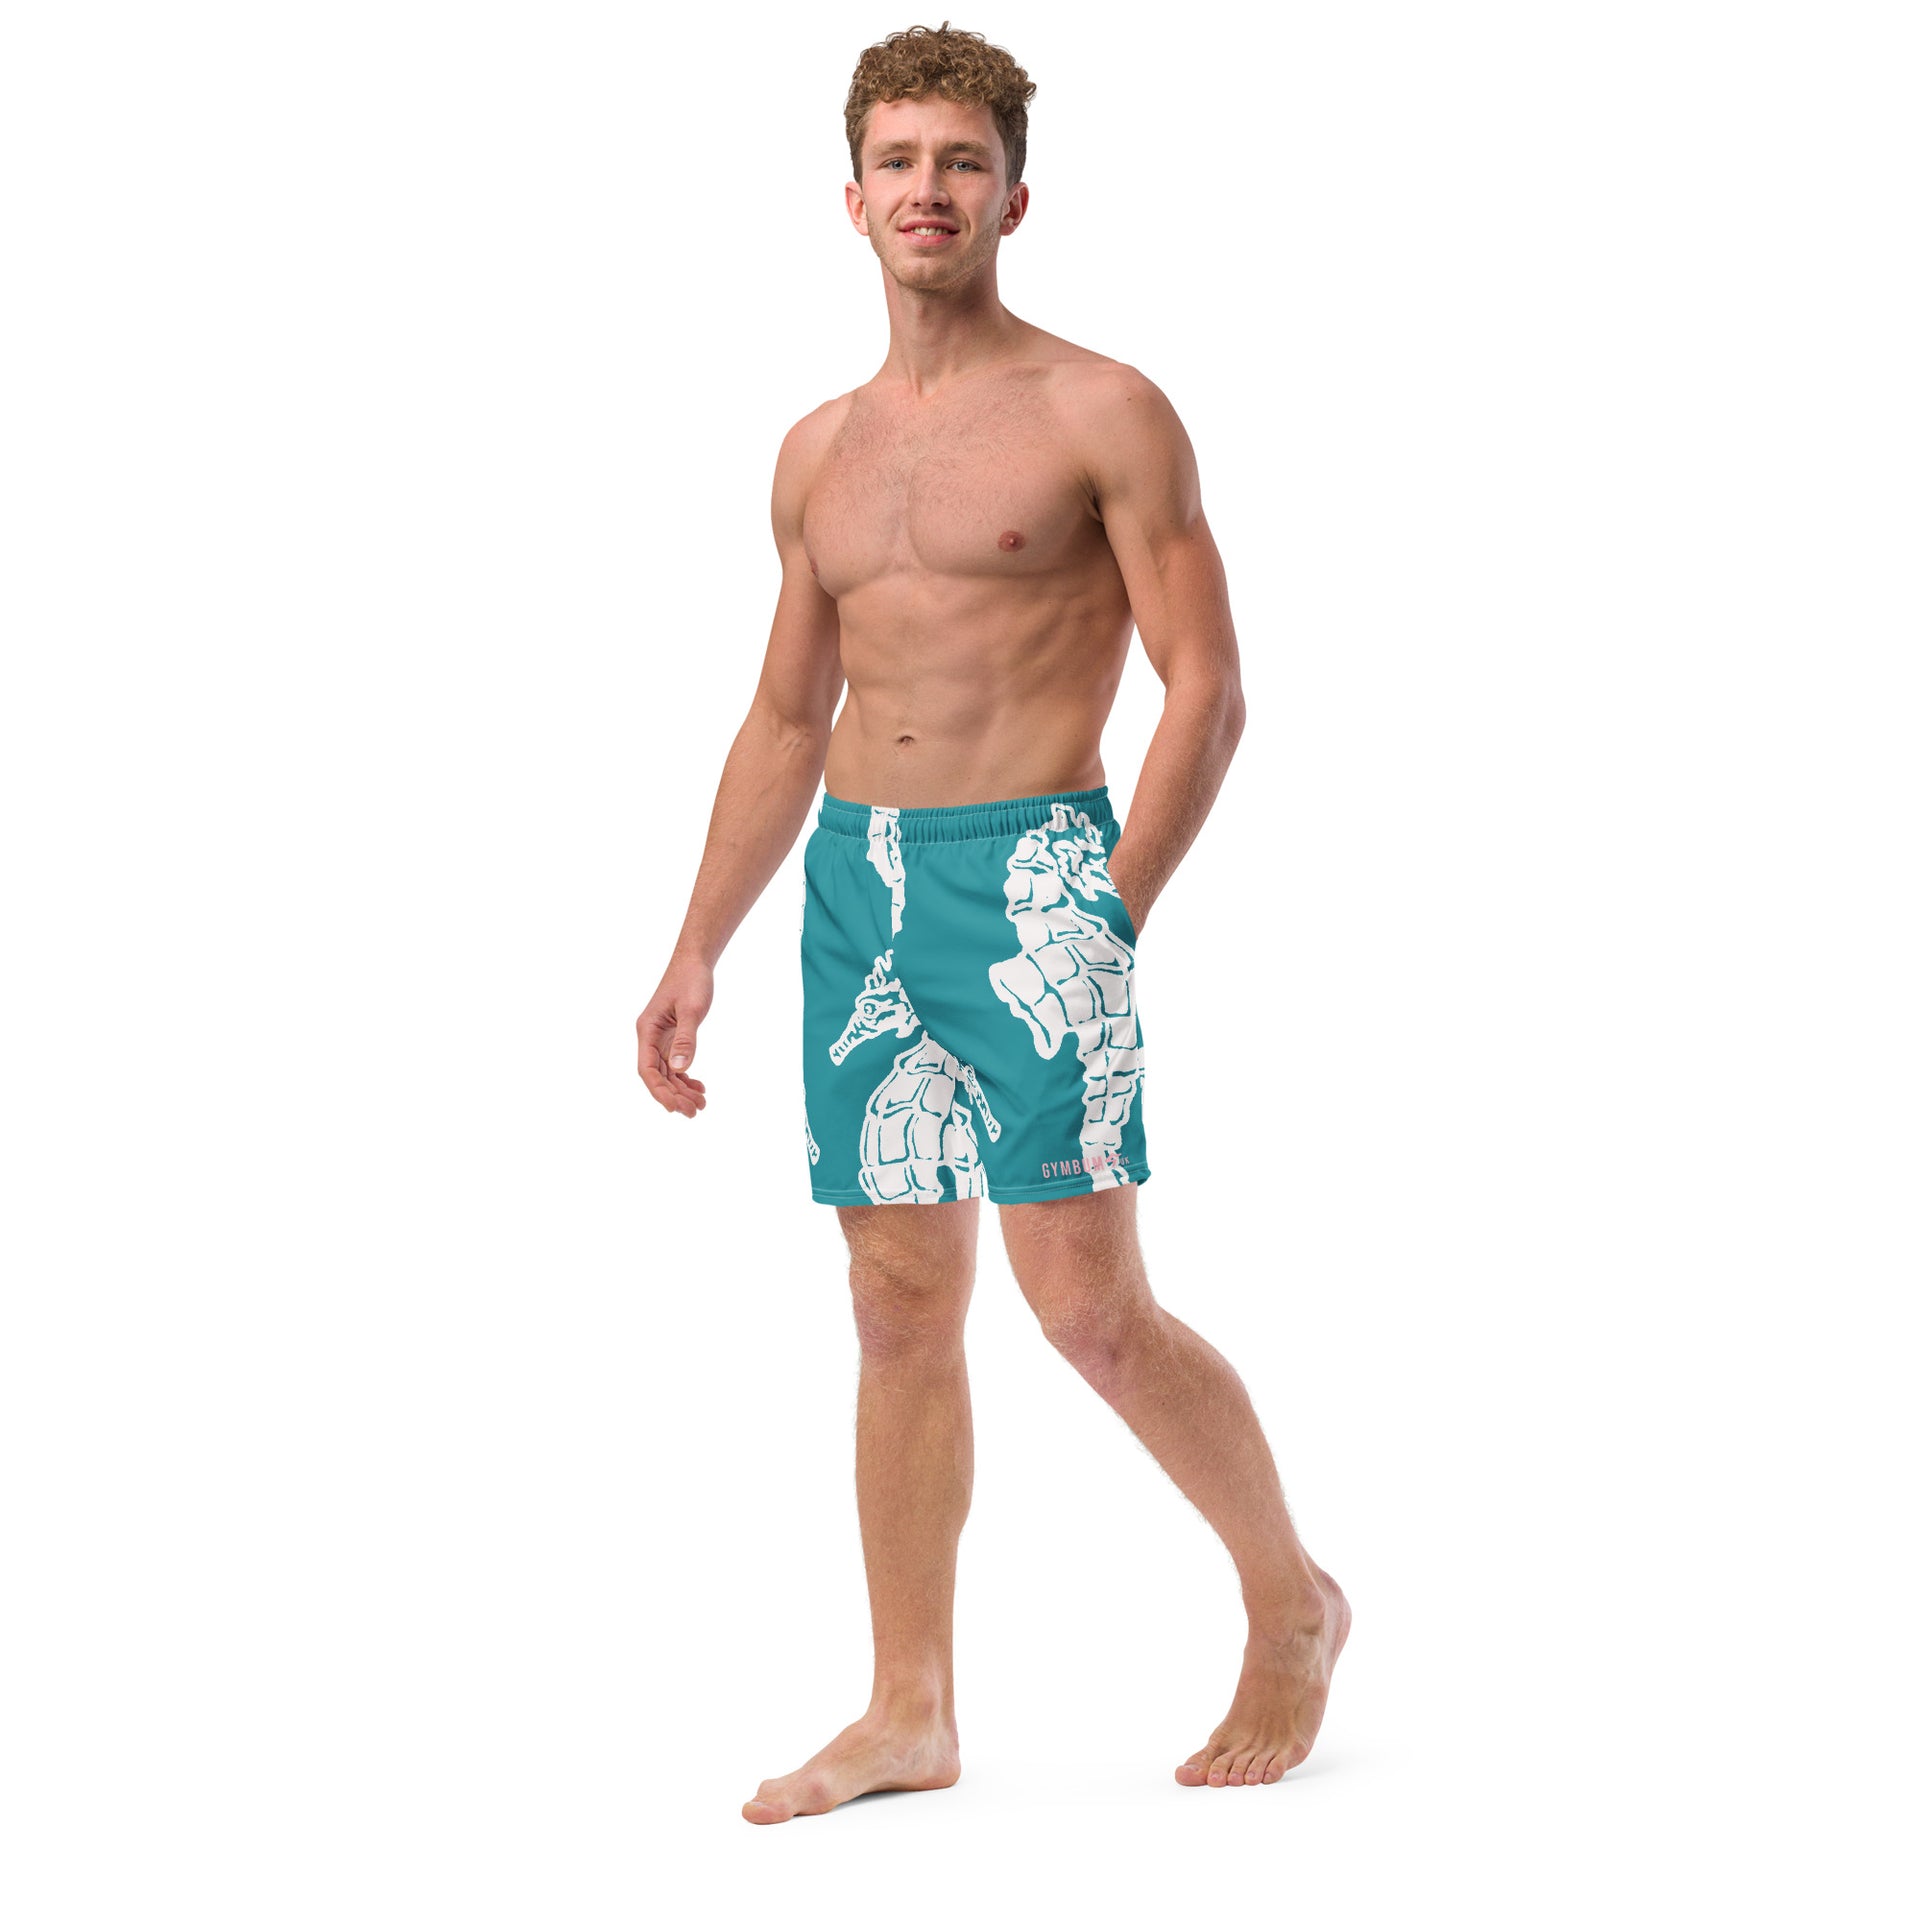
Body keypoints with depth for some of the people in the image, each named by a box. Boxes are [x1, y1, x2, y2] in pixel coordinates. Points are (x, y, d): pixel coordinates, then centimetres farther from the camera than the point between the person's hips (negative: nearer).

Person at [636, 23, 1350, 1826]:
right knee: (899, 1309, 8)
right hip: (853, 873, 6)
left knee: (1088, 1304, -9)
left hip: (1029, 867, -6)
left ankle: (1293, 1603, 13)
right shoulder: (818, 451, 15)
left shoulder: (1101, 413, -2)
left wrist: (1114, 914, -14)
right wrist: (696, 953, 16)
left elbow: (1207, 685, -6)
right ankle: (908, 1710, 15)